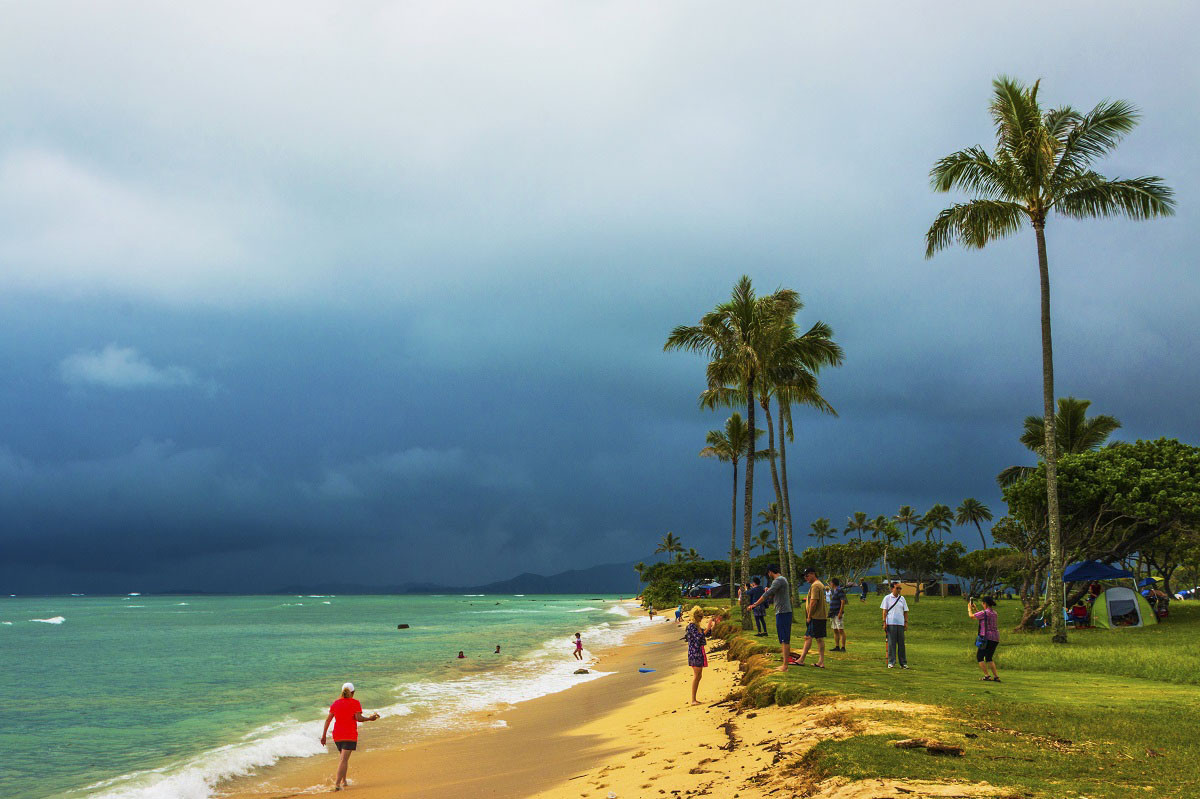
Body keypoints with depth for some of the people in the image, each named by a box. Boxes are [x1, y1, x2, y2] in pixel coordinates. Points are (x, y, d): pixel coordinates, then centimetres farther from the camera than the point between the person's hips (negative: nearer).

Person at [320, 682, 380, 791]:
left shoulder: (335, 703, 8)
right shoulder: (355, 703, -4)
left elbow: (328, 719, 5)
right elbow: (358, 718, -14)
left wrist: (324, 735, 7)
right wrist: (370, 718, 3)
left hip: (337, 735, 5)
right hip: (350, 735, -5)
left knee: (343, 757, 24)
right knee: (344, 759, -8)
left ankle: (343, 781, 24)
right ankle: (337, 784, -18)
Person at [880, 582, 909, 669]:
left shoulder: (902, 599, 13)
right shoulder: (887, 598, 4)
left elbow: (905, 612, 15)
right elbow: (884, 611, 1)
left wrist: (906, 622, 6)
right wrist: (884, 622, -6)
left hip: (901, 623, 3)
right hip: (891, 623, -3)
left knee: (901, 643, 4)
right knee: (891, 643, -4)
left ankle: (903, 663, 9)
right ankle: (891, 662, -1)